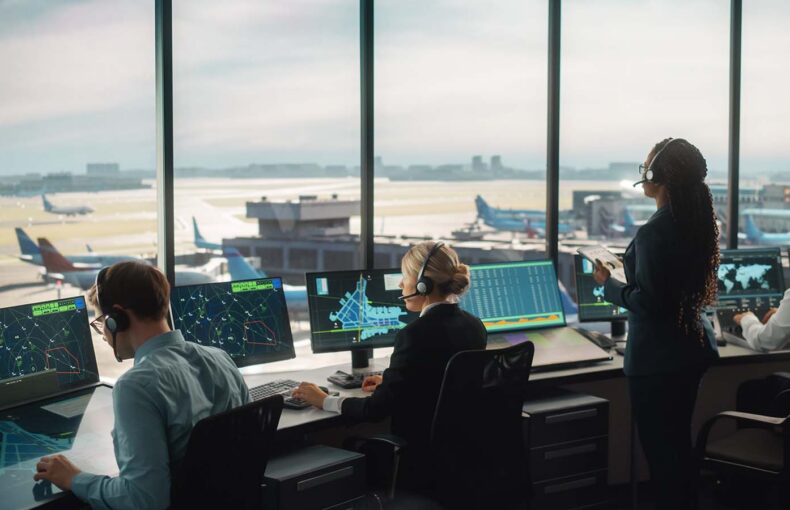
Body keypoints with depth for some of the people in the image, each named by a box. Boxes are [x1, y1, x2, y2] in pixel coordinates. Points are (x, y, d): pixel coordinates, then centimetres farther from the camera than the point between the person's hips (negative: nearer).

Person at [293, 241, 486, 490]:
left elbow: (377, 409, -18)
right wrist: (390, 383, 21)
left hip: (423, 462, -8)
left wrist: (325, 401, -3)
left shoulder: (416, 334, -22)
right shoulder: (474, 326, 2)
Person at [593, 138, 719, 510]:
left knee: (659, 447, 2)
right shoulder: (698, 221, 3)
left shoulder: (654, 231, -23)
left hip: (657, 357, -9)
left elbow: (647, 301, -23)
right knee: (680, 441, 20)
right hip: (692, 347, 9)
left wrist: (608, 285, -8)